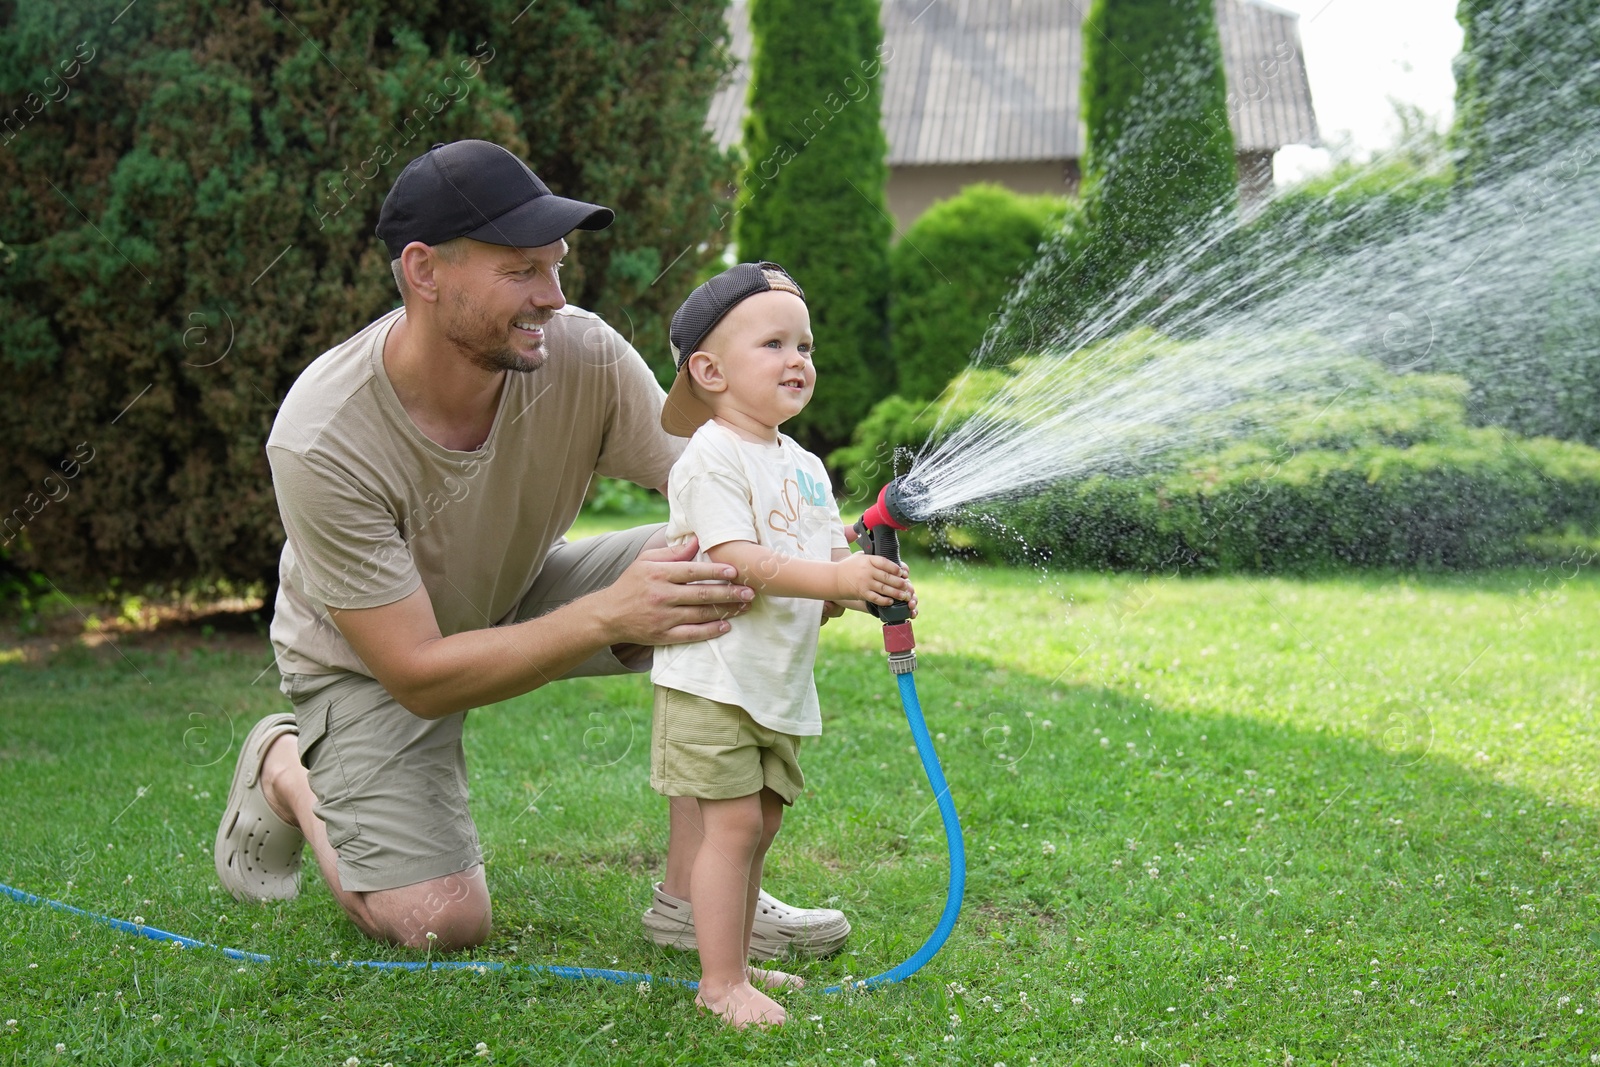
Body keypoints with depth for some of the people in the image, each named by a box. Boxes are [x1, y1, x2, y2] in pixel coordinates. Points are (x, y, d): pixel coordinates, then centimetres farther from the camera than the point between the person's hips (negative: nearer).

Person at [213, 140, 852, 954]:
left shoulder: (582, 355, -24)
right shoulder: (322, 443, -34)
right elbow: (417, 675, -33)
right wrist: (608, 618, -45)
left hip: (521, 600, 4)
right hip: (369, 661, -4)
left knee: (732, 567, -21)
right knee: (441, 924, -16)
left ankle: (696, 892, -12)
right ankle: (286, 768, 14)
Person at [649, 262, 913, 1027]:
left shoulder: (805, 467, 15)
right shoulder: (712, 458, -13)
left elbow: (830, 558, 13)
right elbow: (737, 560, -22)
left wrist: (868, 584, -9)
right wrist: (834, 578, -29)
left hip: (780, 683, 8)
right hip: (713, 676, -8)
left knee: (759, 824, 13)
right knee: (733, 821, -8)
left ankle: (736, 962, 25)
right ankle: (721, 981, 0)